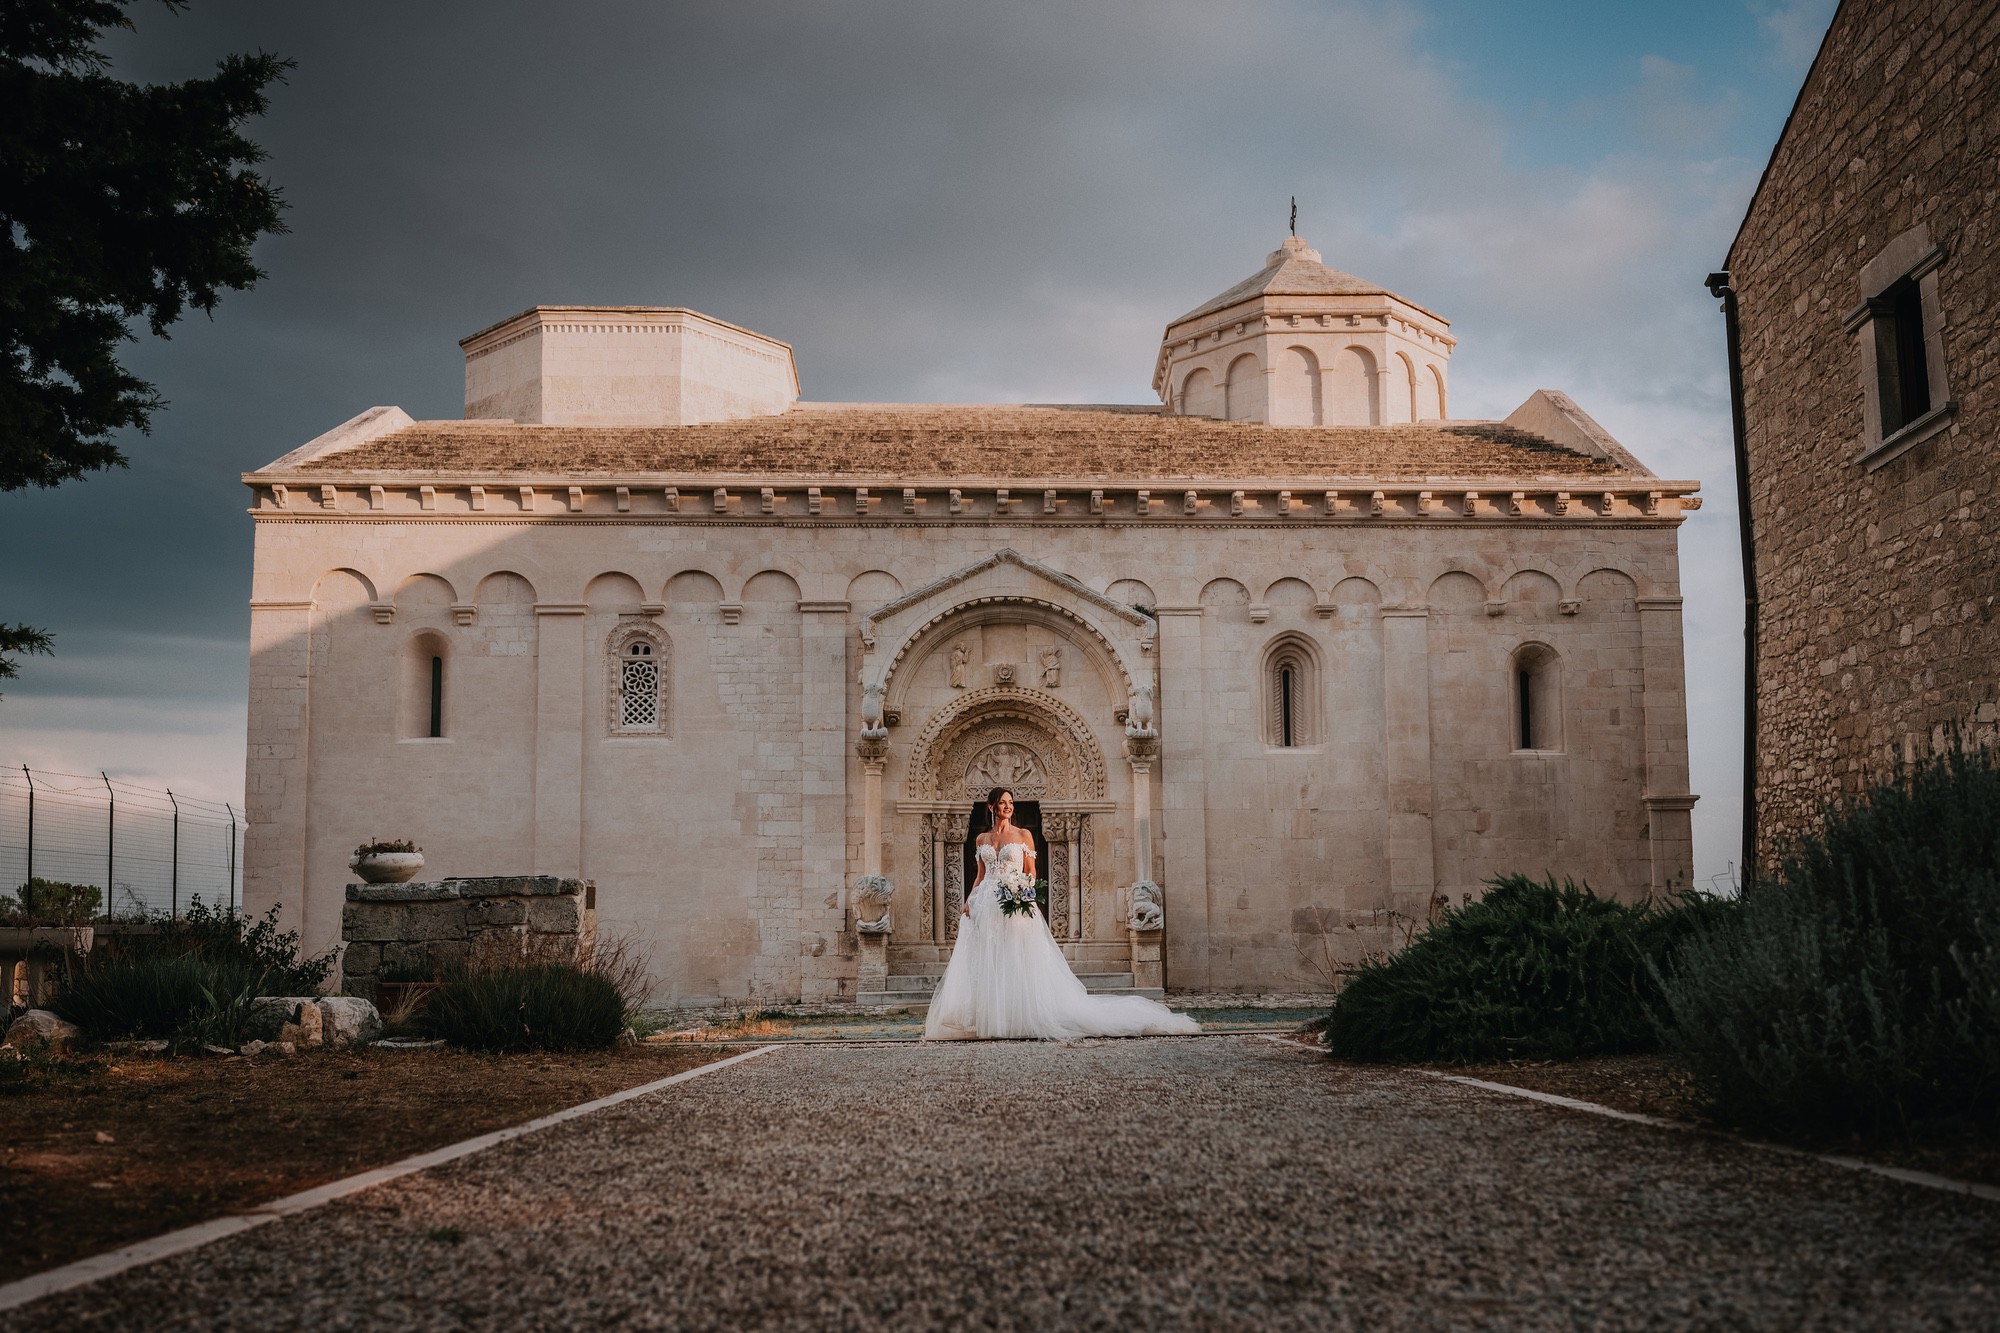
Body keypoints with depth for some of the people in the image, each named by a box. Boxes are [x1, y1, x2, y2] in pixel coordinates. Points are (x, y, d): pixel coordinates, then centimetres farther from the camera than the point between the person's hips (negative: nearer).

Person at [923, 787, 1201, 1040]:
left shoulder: (1023, 835, 5)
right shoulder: (982, 839, 14)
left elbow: (1031, 873, 3)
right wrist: (969, 899, 3)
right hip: (985, 905, 3)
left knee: (1017, 963, -7)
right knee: (985, 965, -1)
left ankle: (1018, 1017, -4)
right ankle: (986, 1018, 2)